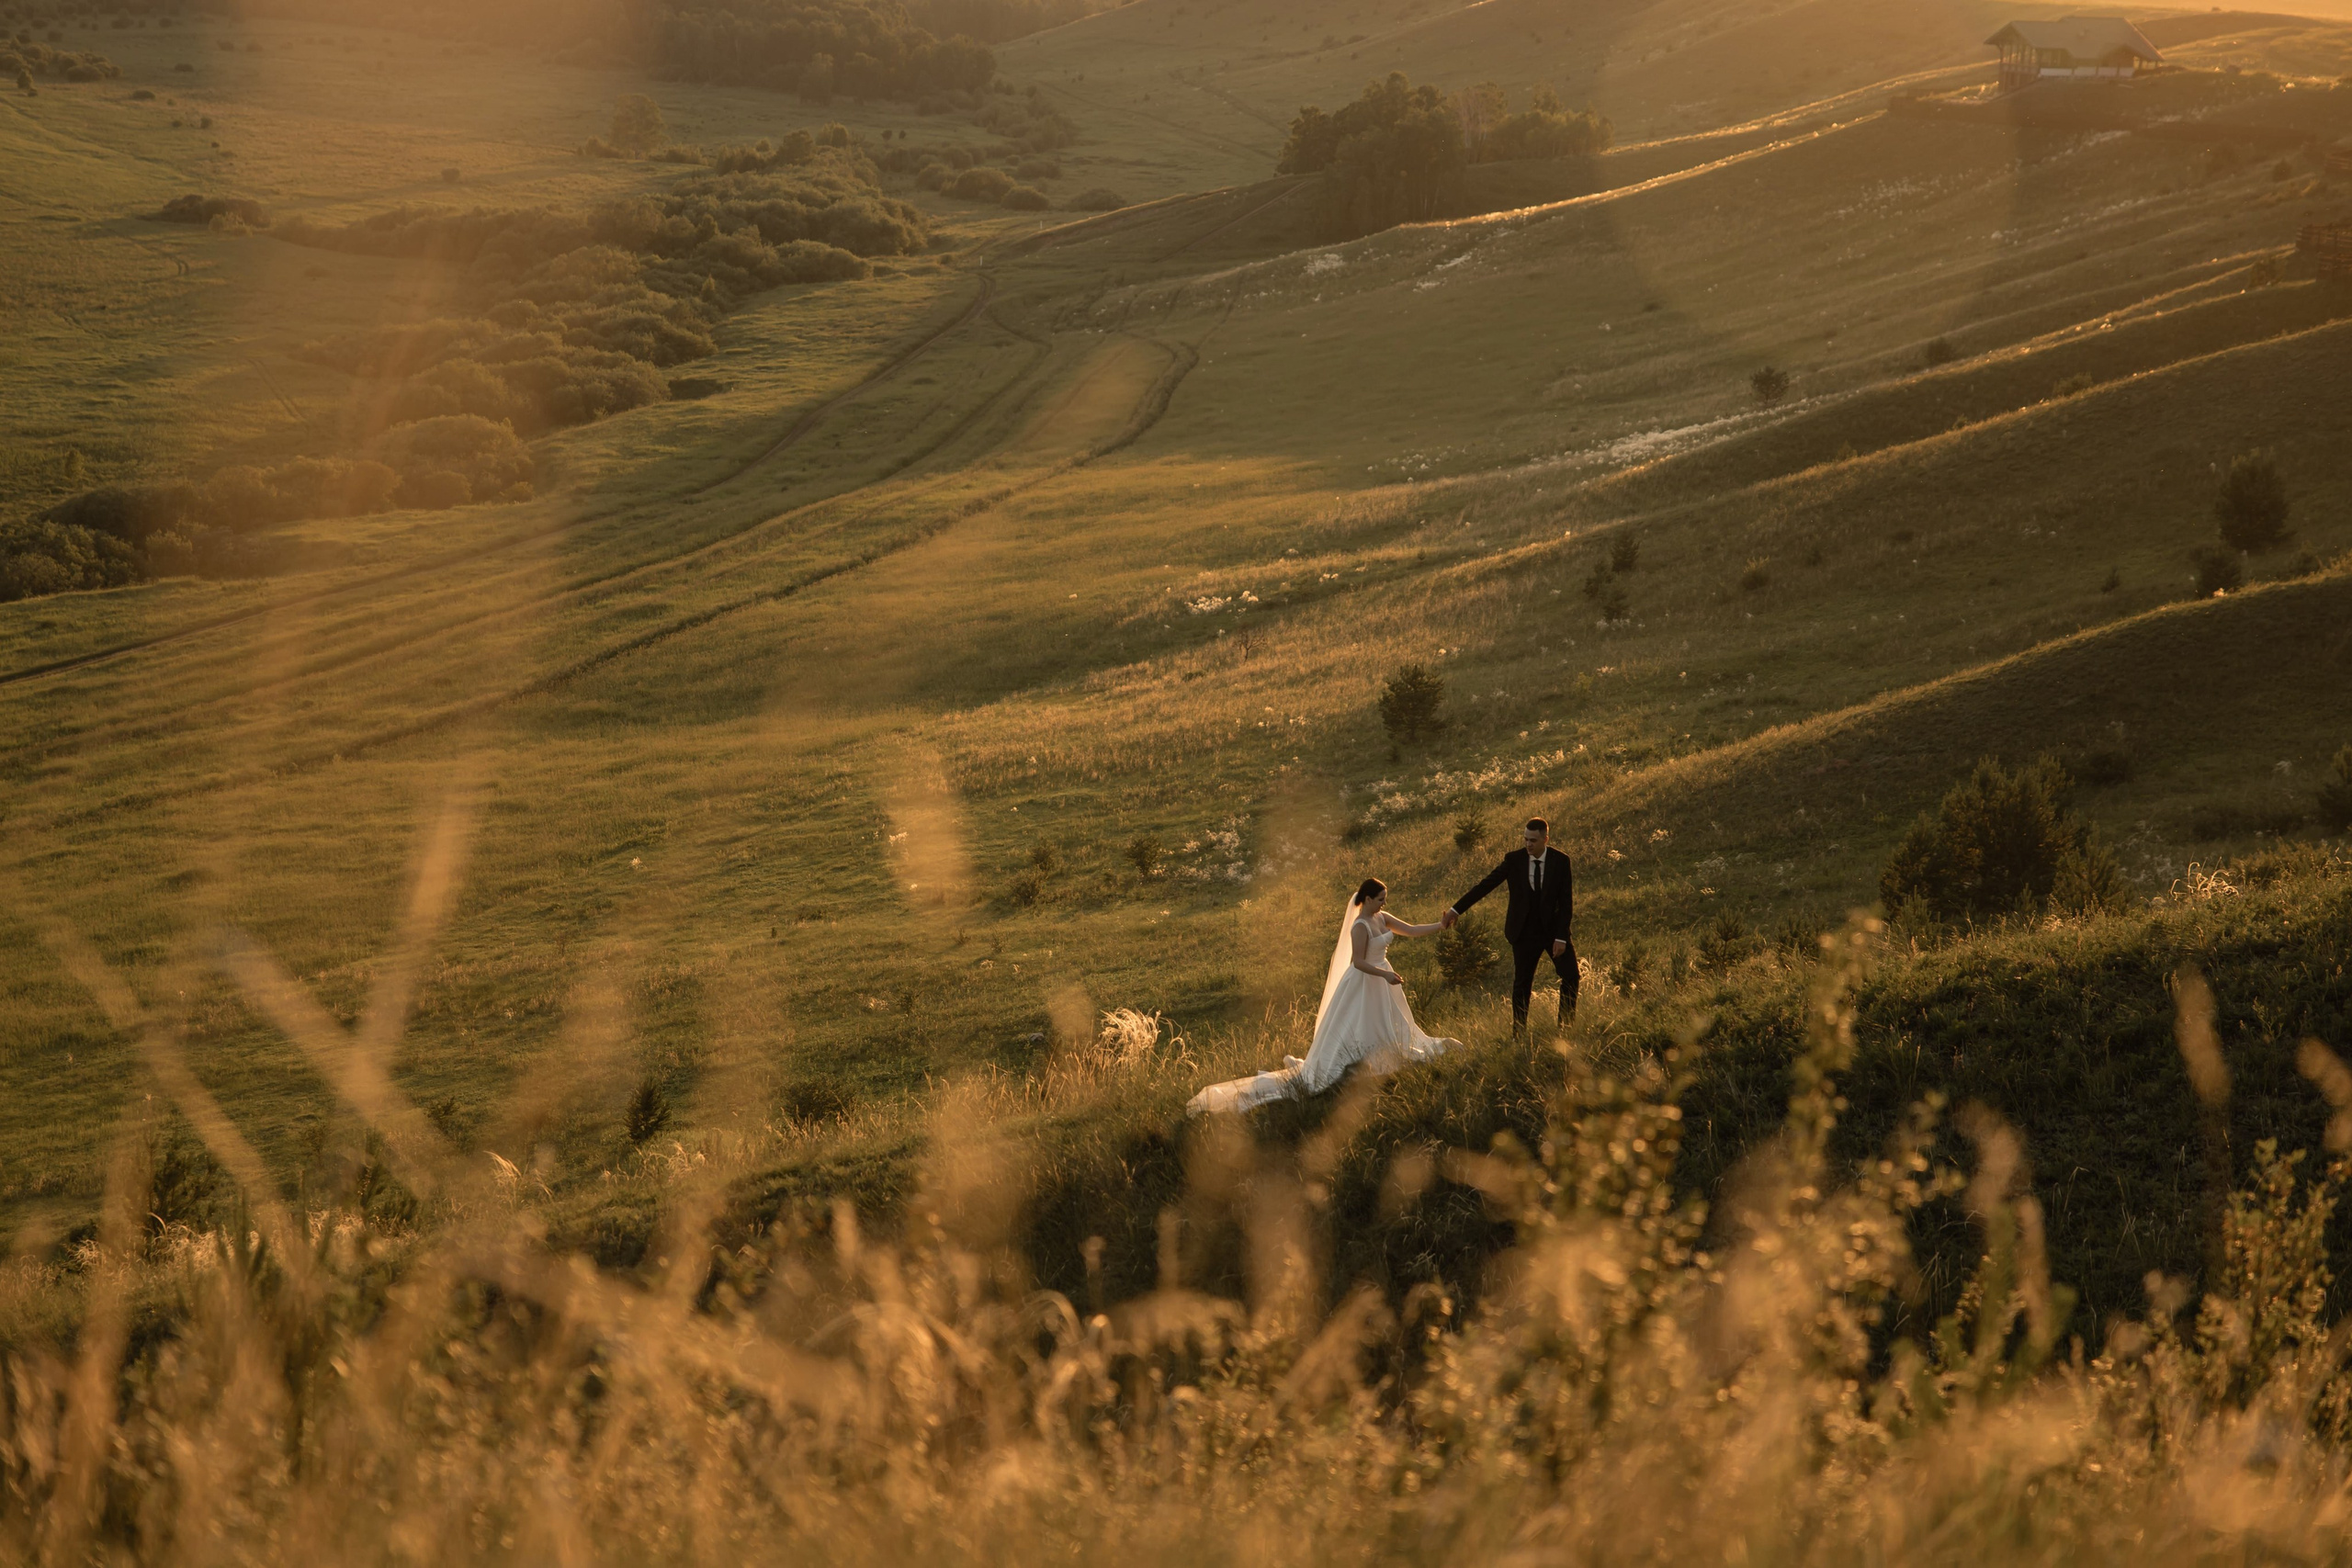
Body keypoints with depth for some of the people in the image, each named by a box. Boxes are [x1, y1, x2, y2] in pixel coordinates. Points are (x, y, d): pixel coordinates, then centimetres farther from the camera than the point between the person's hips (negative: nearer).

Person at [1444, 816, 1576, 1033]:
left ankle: (1566, 1027, 11)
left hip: (1554, 927, 0)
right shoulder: (1514, 860, -9)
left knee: (1570, 976, -2)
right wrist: (1455, 910, -12)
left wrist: (1561, 937, -15)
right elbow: (1485, 885, -8)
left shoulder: (1560, 861, -9)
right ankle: (1519, 1034, 13)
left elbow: (1566, 901, -9)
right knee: (1522, 984, 4)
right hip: (1525, 932, 0)